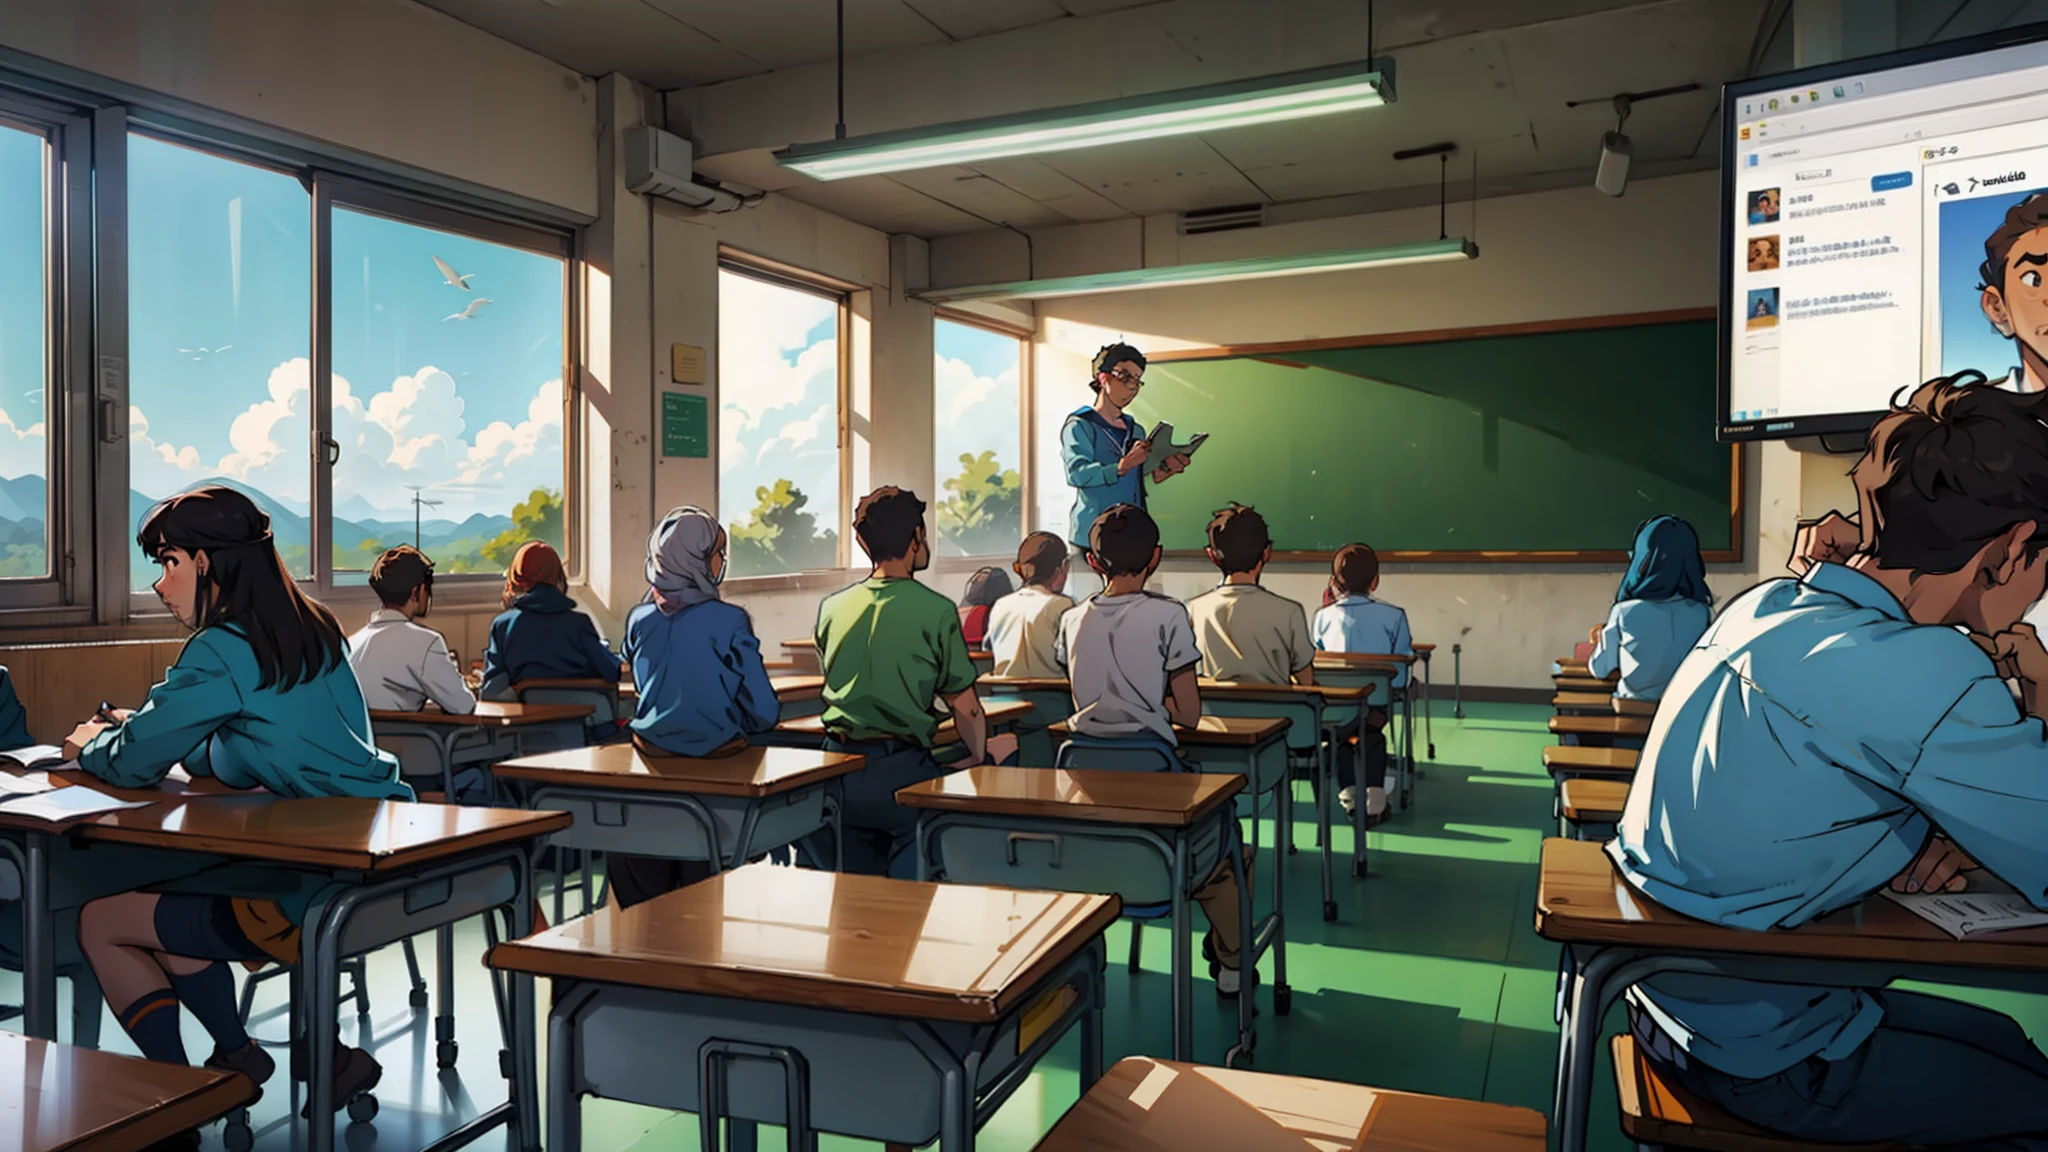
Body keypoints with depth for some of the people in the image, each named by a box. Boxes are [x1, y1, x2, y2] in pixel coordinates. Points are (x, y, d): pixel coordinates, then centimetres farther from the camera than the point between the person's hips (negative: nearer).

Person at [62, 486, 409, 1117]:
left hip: (322, 893, -9)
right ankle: (238, 1054, 27)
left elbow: (133, 765, -8)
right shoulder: (313, 631, 10)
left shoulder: (224, 650, -15)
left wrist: (92, 745, 13)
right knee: (155, 897, 26)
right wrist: (138, 727, 12)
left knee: (101, 923, 11)